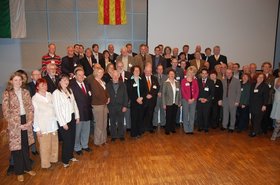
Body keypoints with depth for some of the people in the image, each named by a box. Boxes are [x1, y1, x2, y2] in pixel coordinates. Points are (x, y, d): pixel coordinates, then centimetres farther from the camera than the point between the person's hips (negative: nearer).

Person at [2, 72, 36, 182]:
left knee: (26, 146, 15)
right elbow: (6, 112, -9)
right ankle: (19, 171, 21)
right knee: (17, 147, 6)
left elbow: (30, 108, 4)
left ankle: (27, 168, 31)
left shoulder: (26, 92, 5)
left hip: (26, 122, 4)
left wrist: (30, 121, -9)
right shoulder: (7, 94, -6)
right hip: (14, 124, -3)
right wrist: (18, 124, -12)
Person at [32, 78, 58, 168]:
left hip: (53, 124, 4)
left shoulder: (50, 95, 3)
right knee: (45, 145, 5)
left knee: (54, 143, 13)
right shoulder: (35, 98, -8)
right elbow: (35, 114, -8)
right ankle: (45, 163, 22)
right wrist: (37, 128, -9)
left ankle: (53, 158, 34)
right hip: (43, 126, -4)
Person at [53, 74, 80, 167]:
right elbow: (57, 109, -15)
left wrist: (77, 116, 8)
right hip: (64, 120, -6)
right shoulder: (56, 93, -14)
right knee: (67, 140, 3)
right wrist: (63, 123, -14)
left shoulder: (70, 90, 6)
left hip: (72, 118, 6)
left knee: (72, 138, 13)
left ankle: (70, 156, 33)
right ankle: (65, 160, 21)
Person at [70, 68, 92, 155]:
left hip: (87, 111, 6)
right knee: (77, 131, 8)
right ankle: (77, 148, 25)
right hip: (78, 112, -6)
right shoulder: (72, 85, -14)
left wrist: (89, 105, 7)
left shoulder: (86, 84, 9)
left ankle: (85, 145, 35)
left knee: (86, 130, 17)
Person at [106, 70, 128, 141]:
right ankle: (113, 136, 22)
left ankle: (121, 135, 22)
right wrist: (106, 107, -4)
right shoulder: (108, 85, 0)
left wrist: (125, 106, -4)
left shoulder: (122, 85, 2)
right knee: (112, 122, 9)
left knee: (121, 122, 8)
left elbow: (125, 96, 2)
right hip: (111, 107, 0)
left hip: (121, 107, 0)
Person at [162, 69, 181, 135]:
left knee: (174, 117, 10)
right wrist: (164, 104, -8)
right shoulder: (165, 83, -4)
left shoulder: (177, 83, 7)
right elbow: (163, 94, -5)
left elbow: (179, 93, 10)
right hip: (168, 103, -3)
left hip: (176, 103, 4)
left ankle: (173, 128, 24)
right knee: (168, 117, 0)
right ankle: (167, 130, 12)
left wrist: (179, 102, 6)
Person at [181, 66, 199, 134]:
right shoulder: (183, 81, 0)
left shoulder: (195, 81, 10)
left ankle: (191, 129, 12)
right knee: (185, 114, 1)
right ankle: (186, 129, 8)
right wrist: (188, 99, -12)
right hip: (185, 100, -3)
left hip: (193, 100, 3)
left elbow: (197, 91, 5)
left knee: (192, 115, 4)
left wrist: (193, 99, -8)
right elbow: (183, 91, -6)